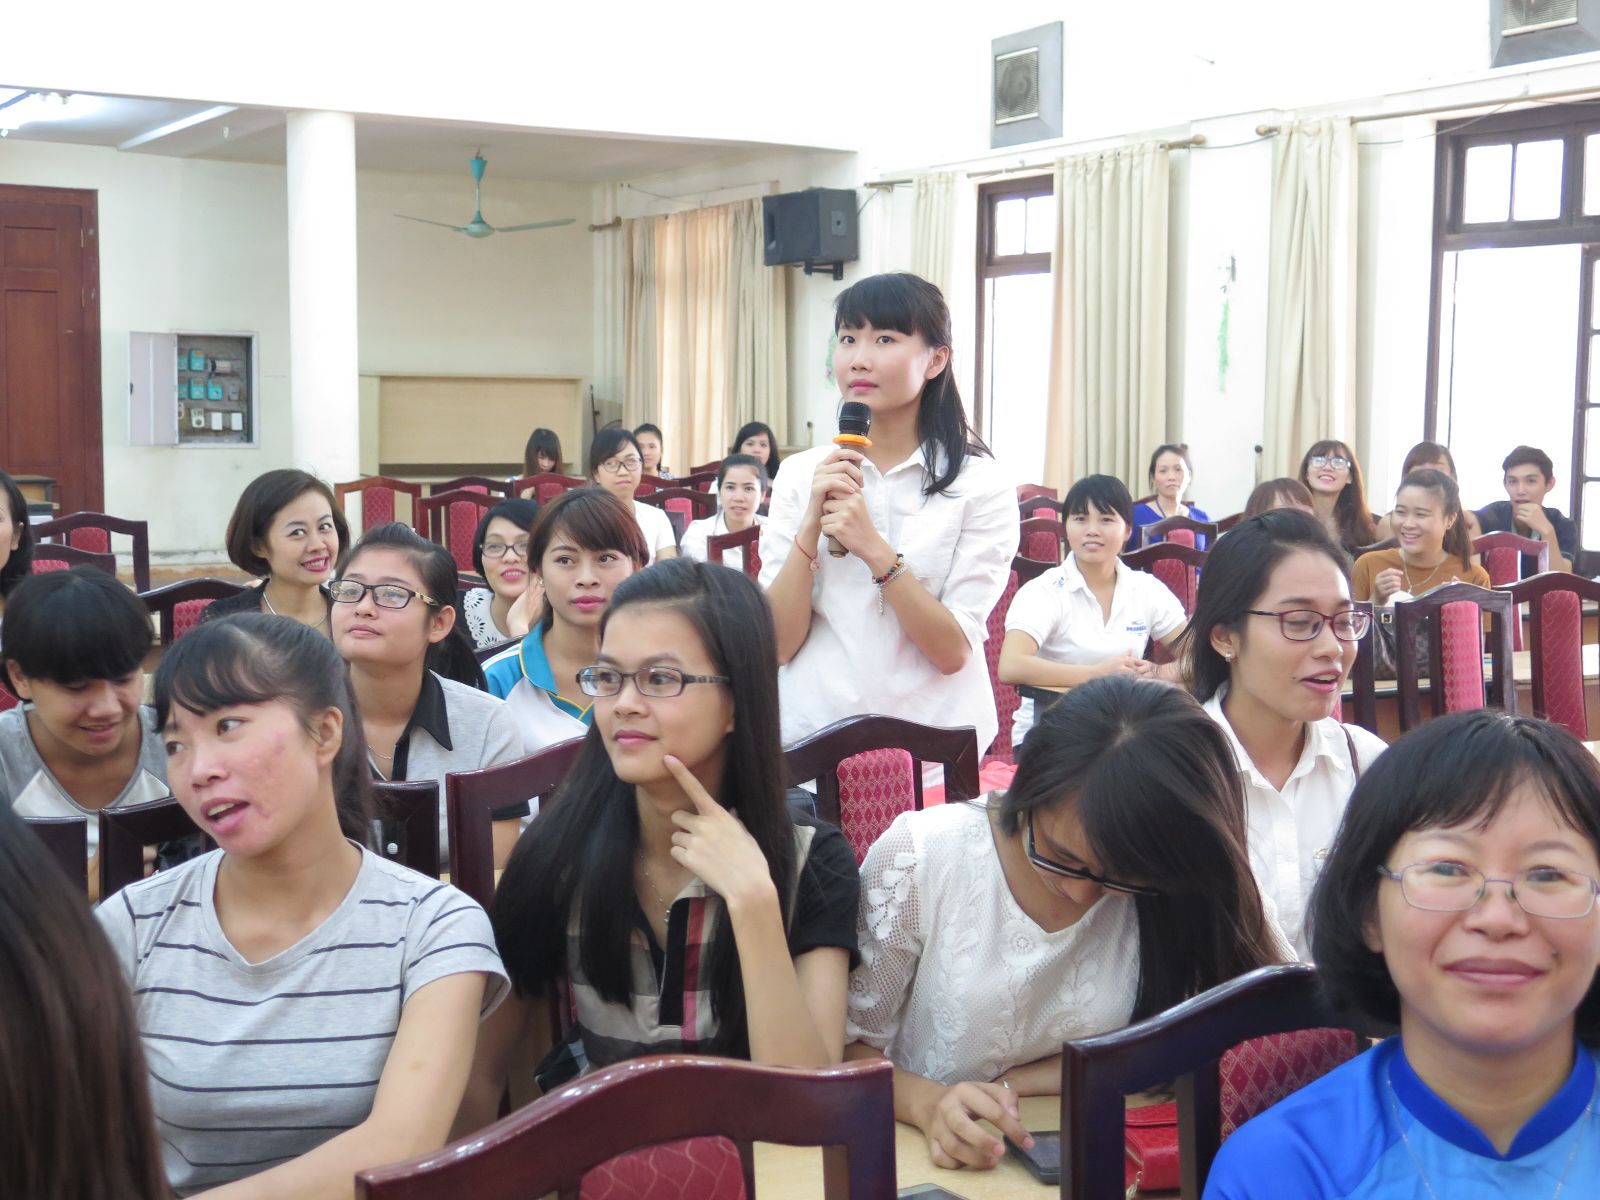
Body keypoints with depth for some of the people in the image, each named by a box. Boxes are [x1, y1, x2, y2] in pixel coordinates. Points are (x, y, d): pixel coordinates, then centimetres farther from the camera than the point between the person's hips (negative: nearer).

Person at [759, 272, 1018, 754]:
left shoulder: (980, 484, -7)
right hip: (810, 737, 2)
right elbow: (778, 644, -5)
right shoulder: (799, 474, 0)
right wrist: (811, 526, -16)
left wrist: (876, 550, -23)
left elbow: (954, 651, -13)